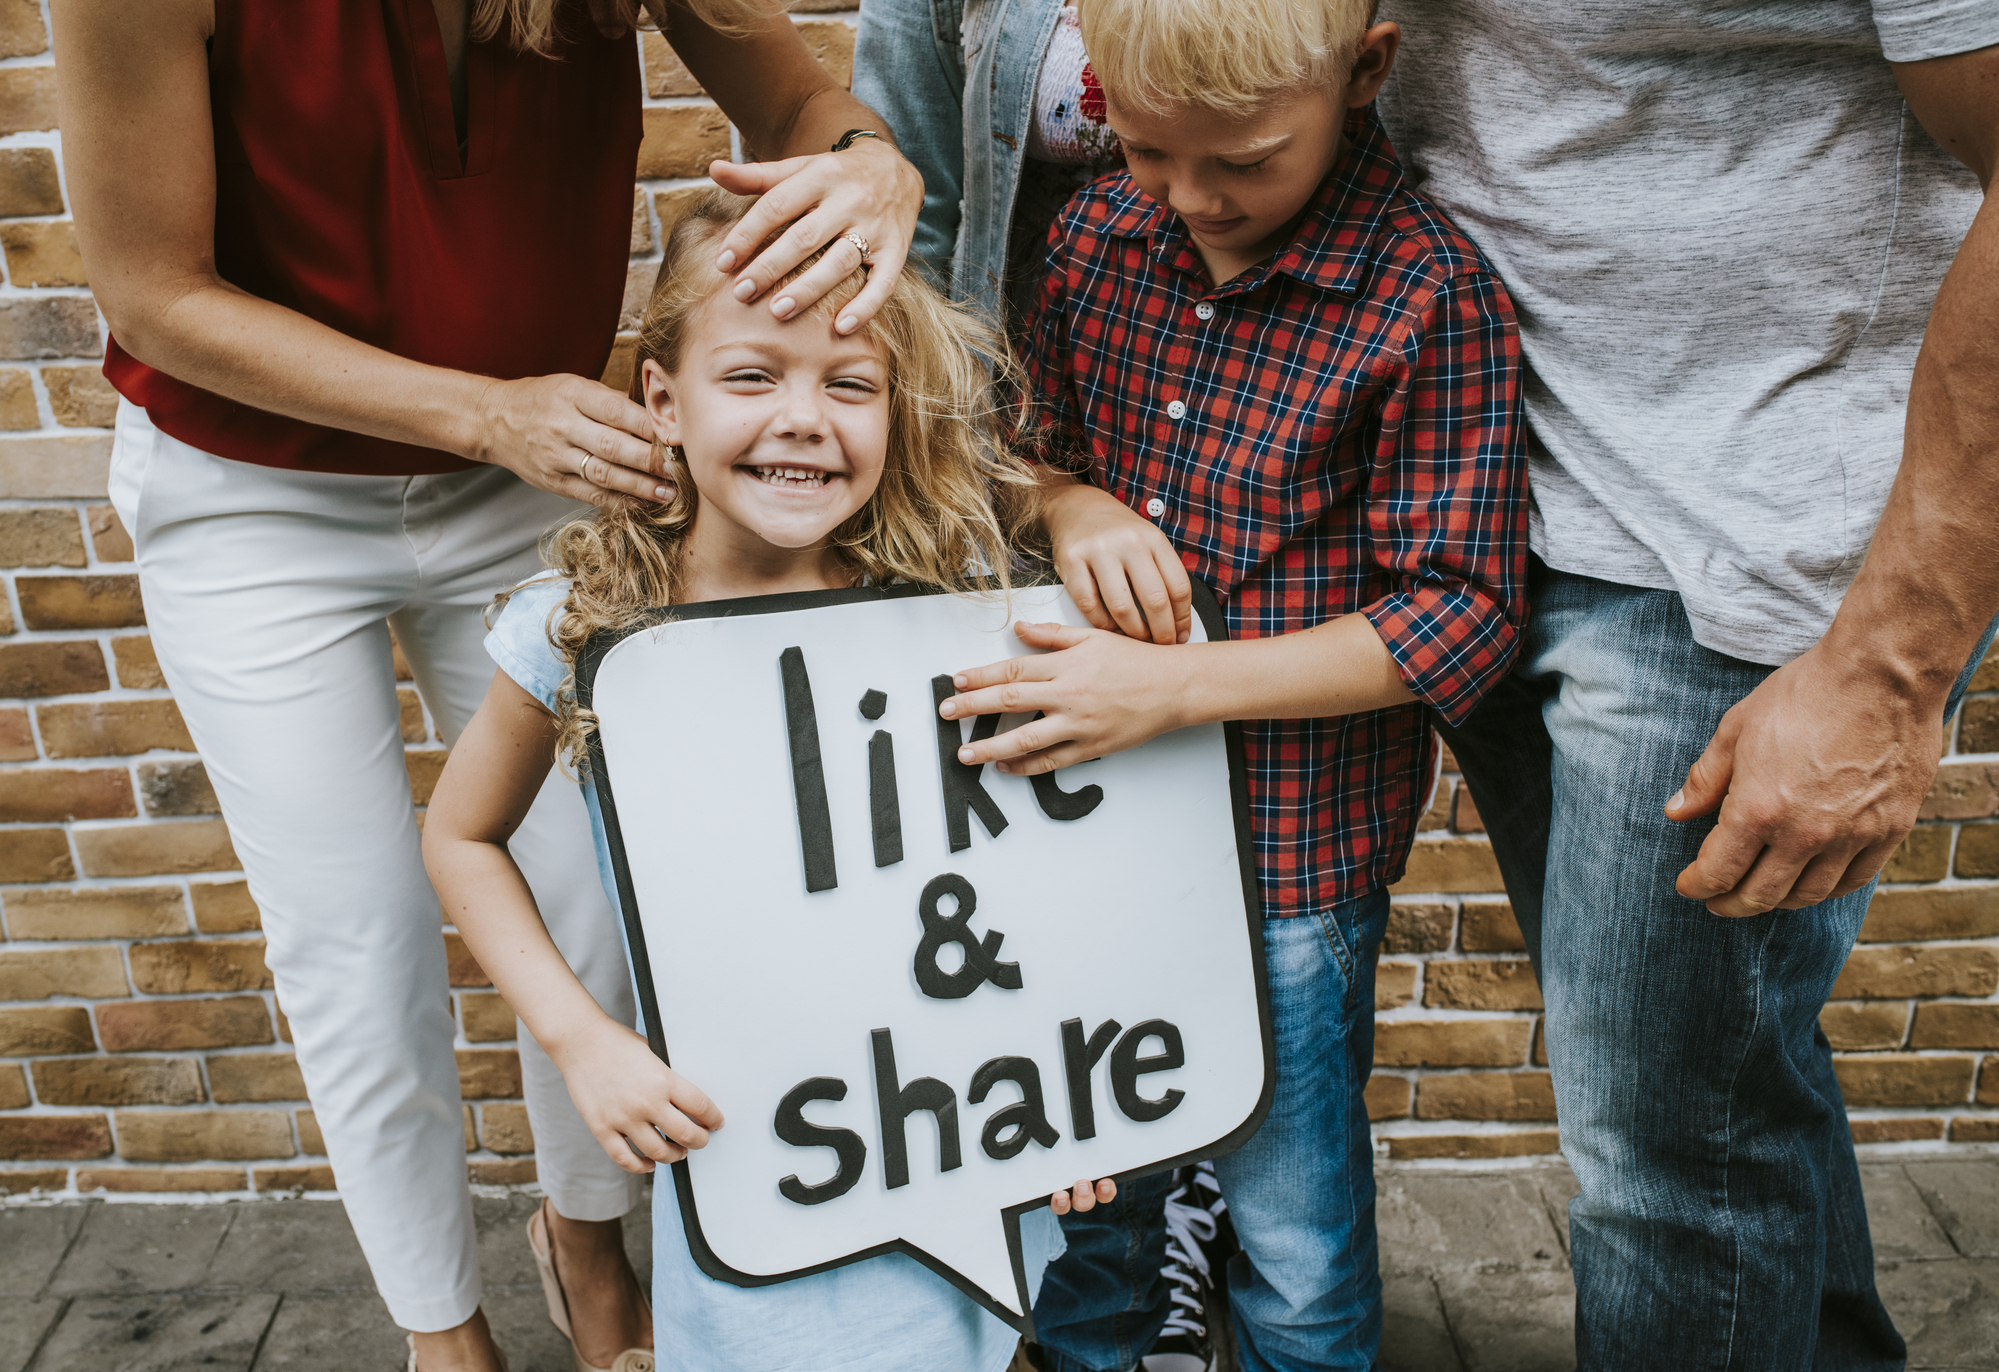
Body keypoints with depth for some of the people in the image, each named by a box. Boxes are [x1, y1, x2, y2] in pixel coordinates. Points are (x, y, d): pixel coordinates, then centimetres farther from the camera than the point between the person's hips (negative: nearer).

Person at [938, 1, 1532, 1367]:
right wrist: (1071, 500, -10)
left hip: (1291, 847, -5)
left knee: (1296, 1251, 13)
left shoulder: (1431, 296, -16)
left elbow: (1463, 611, -16)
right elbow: (1023, 427, 14)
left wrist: (1172, 686, -23)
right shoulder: (1103, 228, 0)